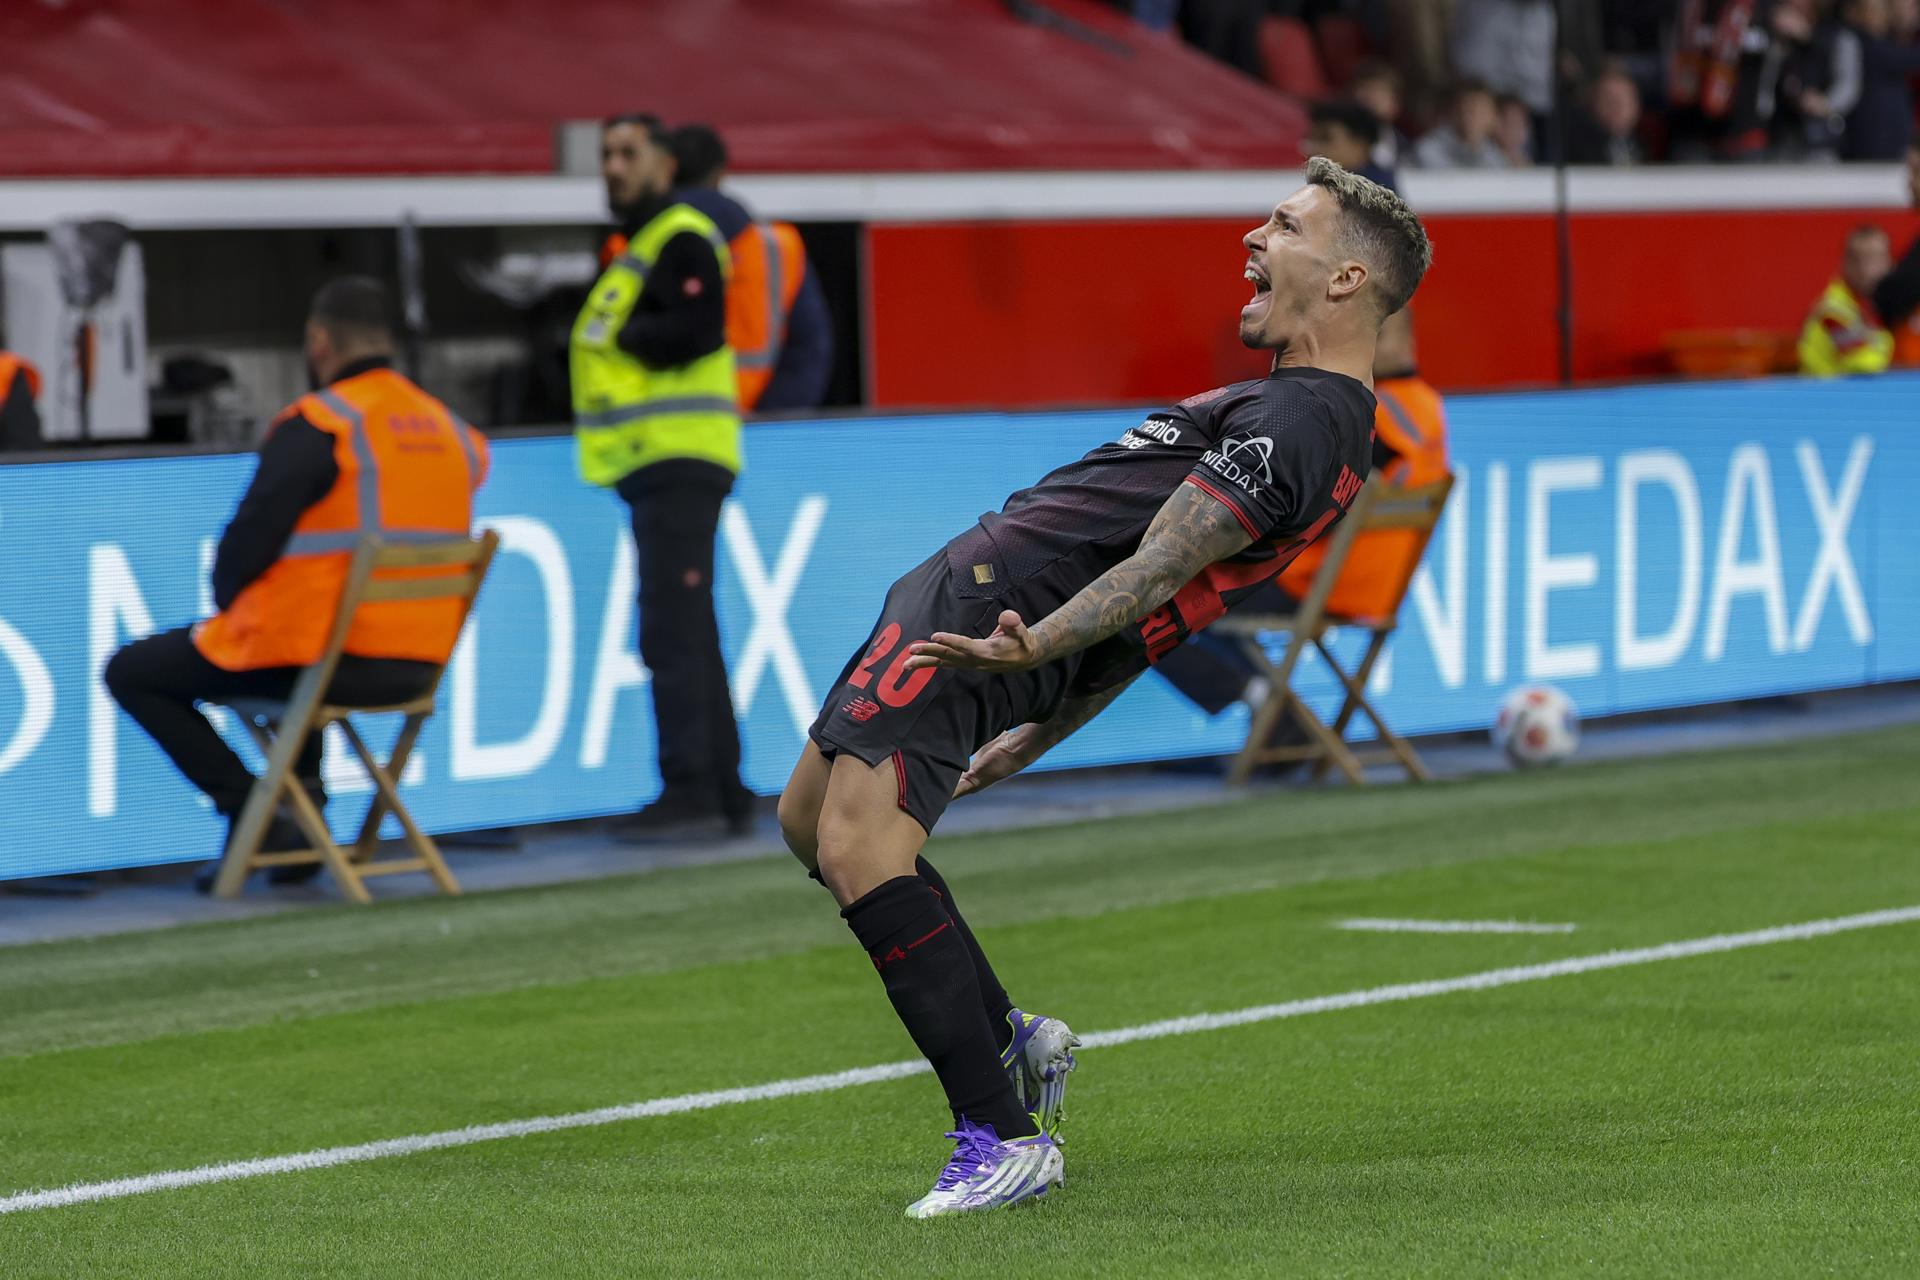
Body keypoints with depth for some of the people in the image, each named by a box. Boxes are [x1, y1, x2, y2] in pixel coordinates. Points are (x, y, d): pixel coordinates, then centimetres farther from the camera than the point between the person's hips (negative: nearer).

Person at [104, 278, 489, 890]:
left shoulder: (316, 425, -13)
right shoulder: (450, 429, 7)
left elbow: (249, 539, -14)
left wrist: (228, 603, 9)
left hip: (322, 655, -7)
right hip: (420, 666, 7)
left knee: (132, 673, 10)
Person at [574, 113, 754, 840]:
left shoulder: (682, 240, -9)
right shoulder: (630, 245, 22)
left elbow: (692, 331, -21)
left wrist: (618, 337, -10)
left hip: (681, 459, -10)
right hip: (653, 460, 10)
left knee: (673, 629, -13)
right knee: (690, 630, 11)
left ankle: (691, 790, -15)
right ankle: (723, 793, 15)